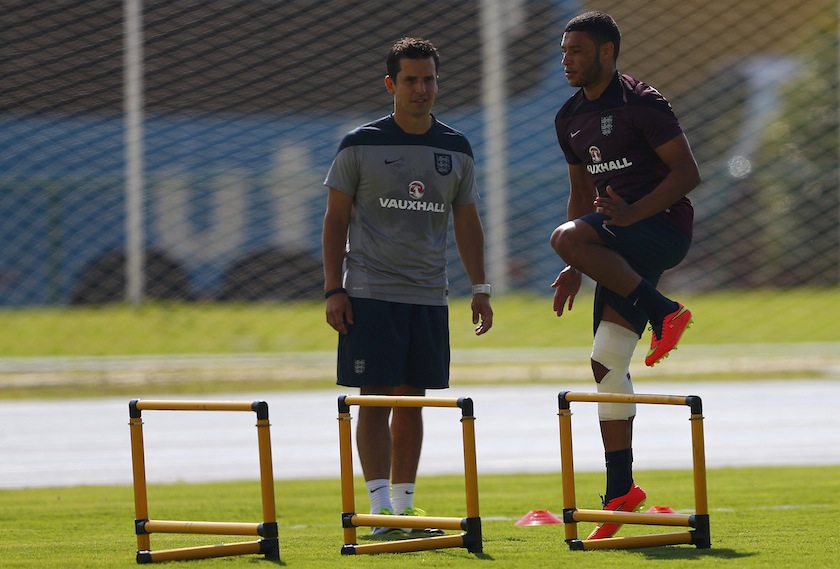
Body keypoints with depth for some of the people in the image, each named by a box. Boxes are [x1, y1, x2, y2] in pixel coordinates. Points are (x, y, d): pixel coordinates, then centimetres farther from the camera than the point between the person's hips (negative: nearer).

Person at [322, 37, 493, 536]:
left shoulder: (457, 149, 9)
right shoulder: (361, 145, -2)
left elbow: (467, 222, 17)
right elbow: (336, 220, 2)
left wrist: (481, 288, 10)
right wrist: (334, 290, -5)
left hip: (429, 296, 4)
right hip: (370, 291, -4)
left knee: (411, 400, 7)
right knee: (376, 399, -7)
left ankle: (404, 505, 14)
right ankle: (380, 509, -9)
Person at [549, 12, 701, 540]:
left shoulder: (641, 103, -10)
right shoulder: (571, 119, 14)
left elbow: (688, 173, -14)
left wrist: (635, 213, -27)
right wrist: (576, 269, 17)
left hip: (664, 228, -8)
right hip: (623, 246, 8)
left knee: (567, 236, -31)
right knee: (607, 362, 1)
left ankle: (663, 313, -21)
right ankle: (621, 491, 5)